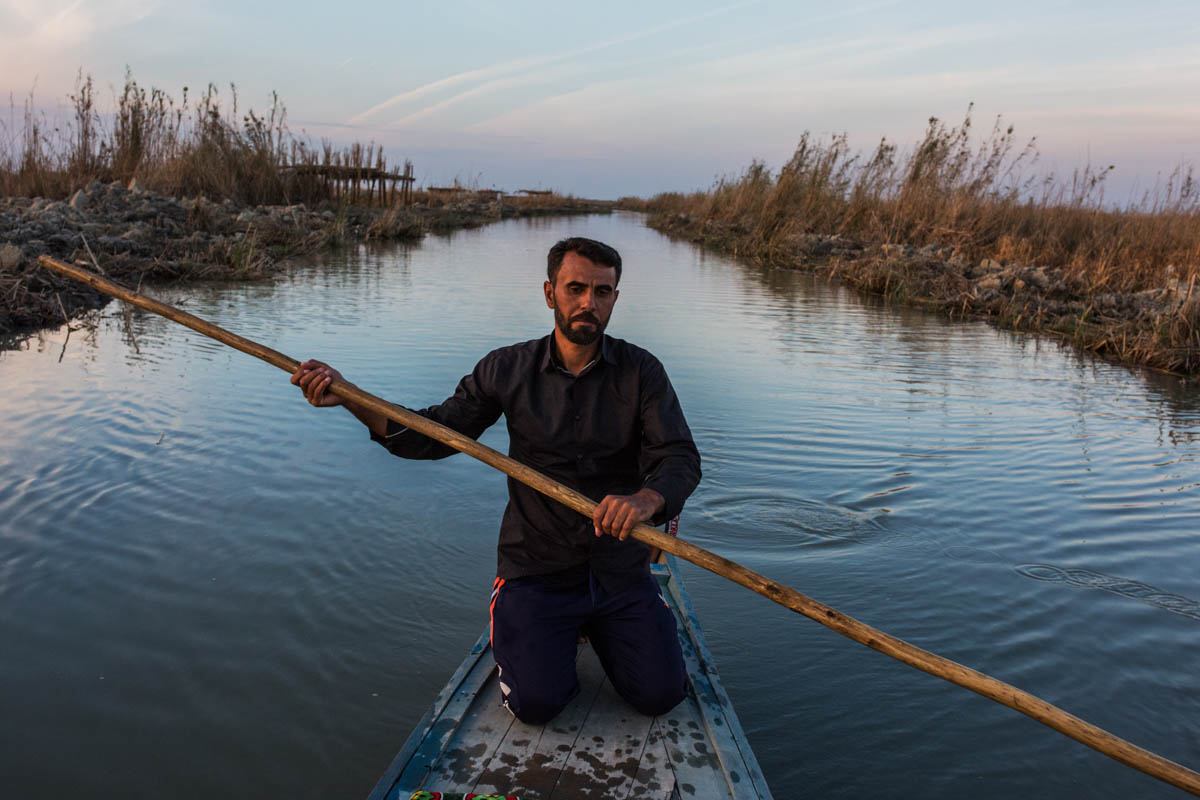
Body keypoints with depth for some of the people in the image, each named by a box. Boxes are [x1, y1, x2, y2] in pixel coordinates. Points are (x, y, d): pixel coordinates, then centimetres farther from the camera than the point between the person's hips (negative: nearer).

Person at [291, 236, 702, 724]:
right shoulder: (508, 369, -3)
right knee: (537, 702, -14)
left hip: (621, 569, 1)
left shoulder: (641, 372, -5)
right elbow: (435, 434, -2)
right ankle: (518, 628, 19)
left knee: (660, 695, -5)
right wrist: (349, 397, -16)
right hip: (536, 568, -1)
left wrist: (646, 499, -38)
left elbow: (680, 458, -14)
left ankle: (597, 625, 24)